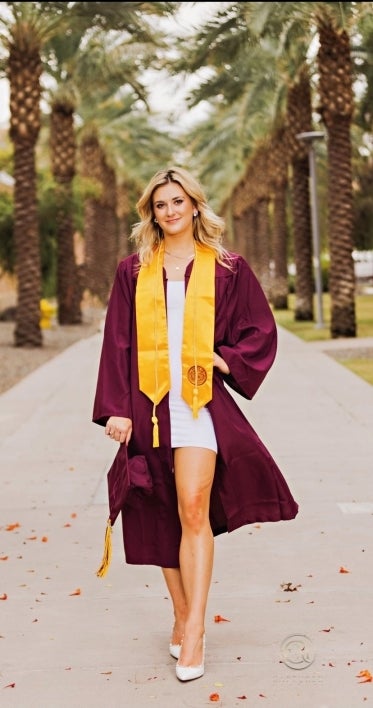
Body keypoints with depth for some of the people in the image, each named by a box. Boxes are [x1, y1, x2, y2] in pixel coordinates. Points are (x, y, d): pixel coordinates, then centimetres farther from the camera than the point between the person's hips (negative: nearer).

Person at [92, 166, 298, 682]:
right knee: (162, 518, 8)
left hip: (200, 400, -2)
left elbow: (261, 332, 10)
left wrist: (224, 360, -6)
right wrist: (116, 408, -2)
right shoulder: (134, 272, 10)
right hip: (149, 402, 3)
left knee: (193, 510, -14)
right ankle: (182, 616, 22)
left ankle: (193, 633, -11)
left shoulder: (227, 269, 6)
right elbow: (117, 344, 6)